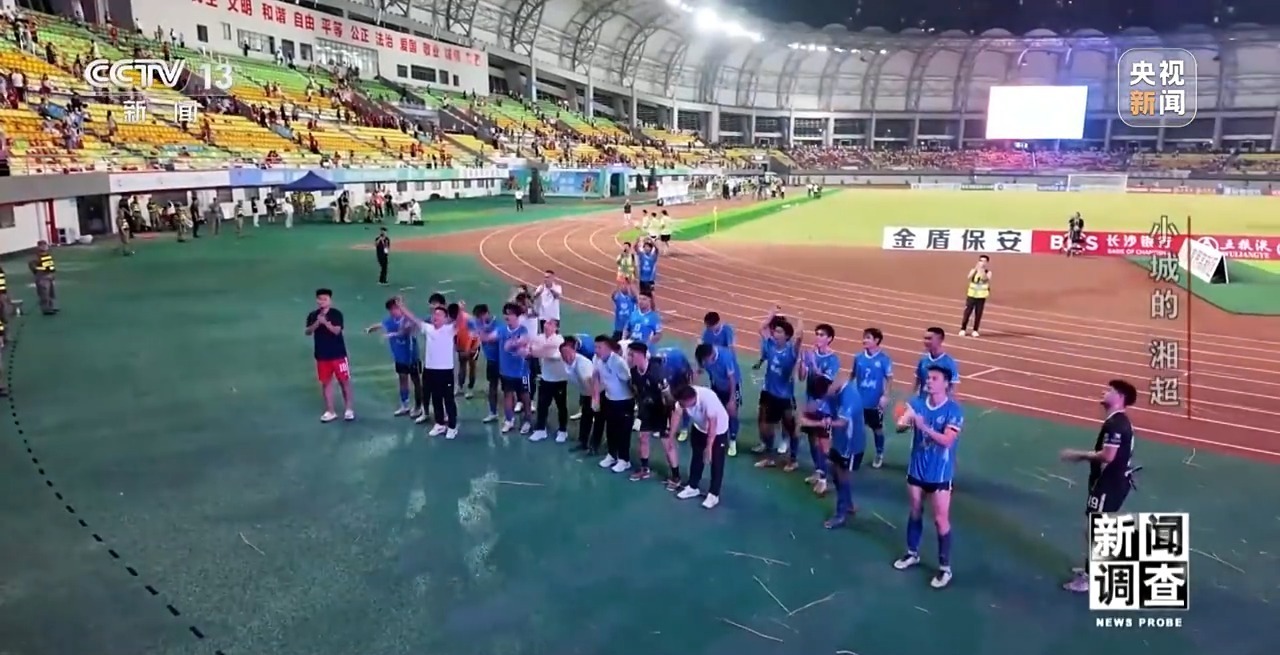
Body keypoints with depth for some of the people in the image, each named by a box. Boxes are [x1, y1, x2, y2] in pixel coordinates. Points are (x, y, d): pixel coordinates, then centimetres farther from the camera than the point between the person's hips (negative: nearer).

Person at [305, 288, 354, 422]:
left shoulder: (336, 313, -7)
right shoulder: (313, 315, 2)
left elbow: (336, 330, -17)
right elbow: (308, 332, -7)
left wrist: (325, 322, -30)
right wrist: (317, 323, -22)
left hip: (338, 354, -3)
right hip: (322, 355, 3)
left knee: (344, 381, 2)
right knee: (326, 382, 8)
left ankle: (349, 409, 14)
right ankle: (330, 411, 17)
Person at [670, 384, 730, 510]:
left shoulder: (708, 398, -42)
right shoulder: (684, 399, -25)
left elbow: (712, 424, -38)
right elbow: (677, 415, -18)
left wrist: (709, 447, -37)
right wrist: (670, 437, -19)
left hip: (718, 429, -6)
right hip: (699, 428, 6)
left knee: (716, 462, -2)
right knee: (696, 456, 16)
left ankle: (713, 494, 7)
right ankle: (693, 487, 30)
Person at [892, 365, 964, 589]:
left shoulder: (954, 410, -16)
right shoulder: (917, 403, -5)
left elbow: (947, 440, -26)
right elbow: (900, 426, -15)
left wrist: (924, 426, -39)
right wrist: (904, 423, -39)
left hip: (940, 474, -4)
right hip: (916, 470, 4)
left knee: (941, 520, 1)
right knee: (915, 512, 19)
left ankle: (945, 568, 15)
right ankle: (912, 554, 38)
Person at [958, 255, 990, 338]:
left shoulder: (988, 272, 0)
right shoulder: (974, 270, 2)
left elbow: (985, 278, -23)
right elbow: (969, 277, -19)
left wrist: (982, 269, -25)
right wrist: (976, 268, -25)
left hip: (981, 296, 0)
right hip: (971, 295, 1)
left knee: (978, 314, 0)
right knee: (967, 312, -1)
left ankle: (975, 330, 10)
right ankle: (963, 329, 8)